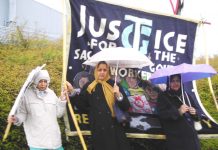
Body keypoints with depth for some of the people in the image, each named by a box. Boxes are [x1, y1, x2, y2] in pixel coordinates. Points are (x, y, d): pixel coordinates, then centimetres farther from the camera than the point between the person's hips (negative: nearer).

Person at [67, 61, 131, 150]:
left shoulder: (114, 85, 4)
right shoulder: (89, 87, 7)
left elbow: (126, 107, 0)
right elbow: (81, 105, 5)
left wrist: (118, 95, -18)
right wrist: (72, 92, -4)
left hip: (114, 129, 0)